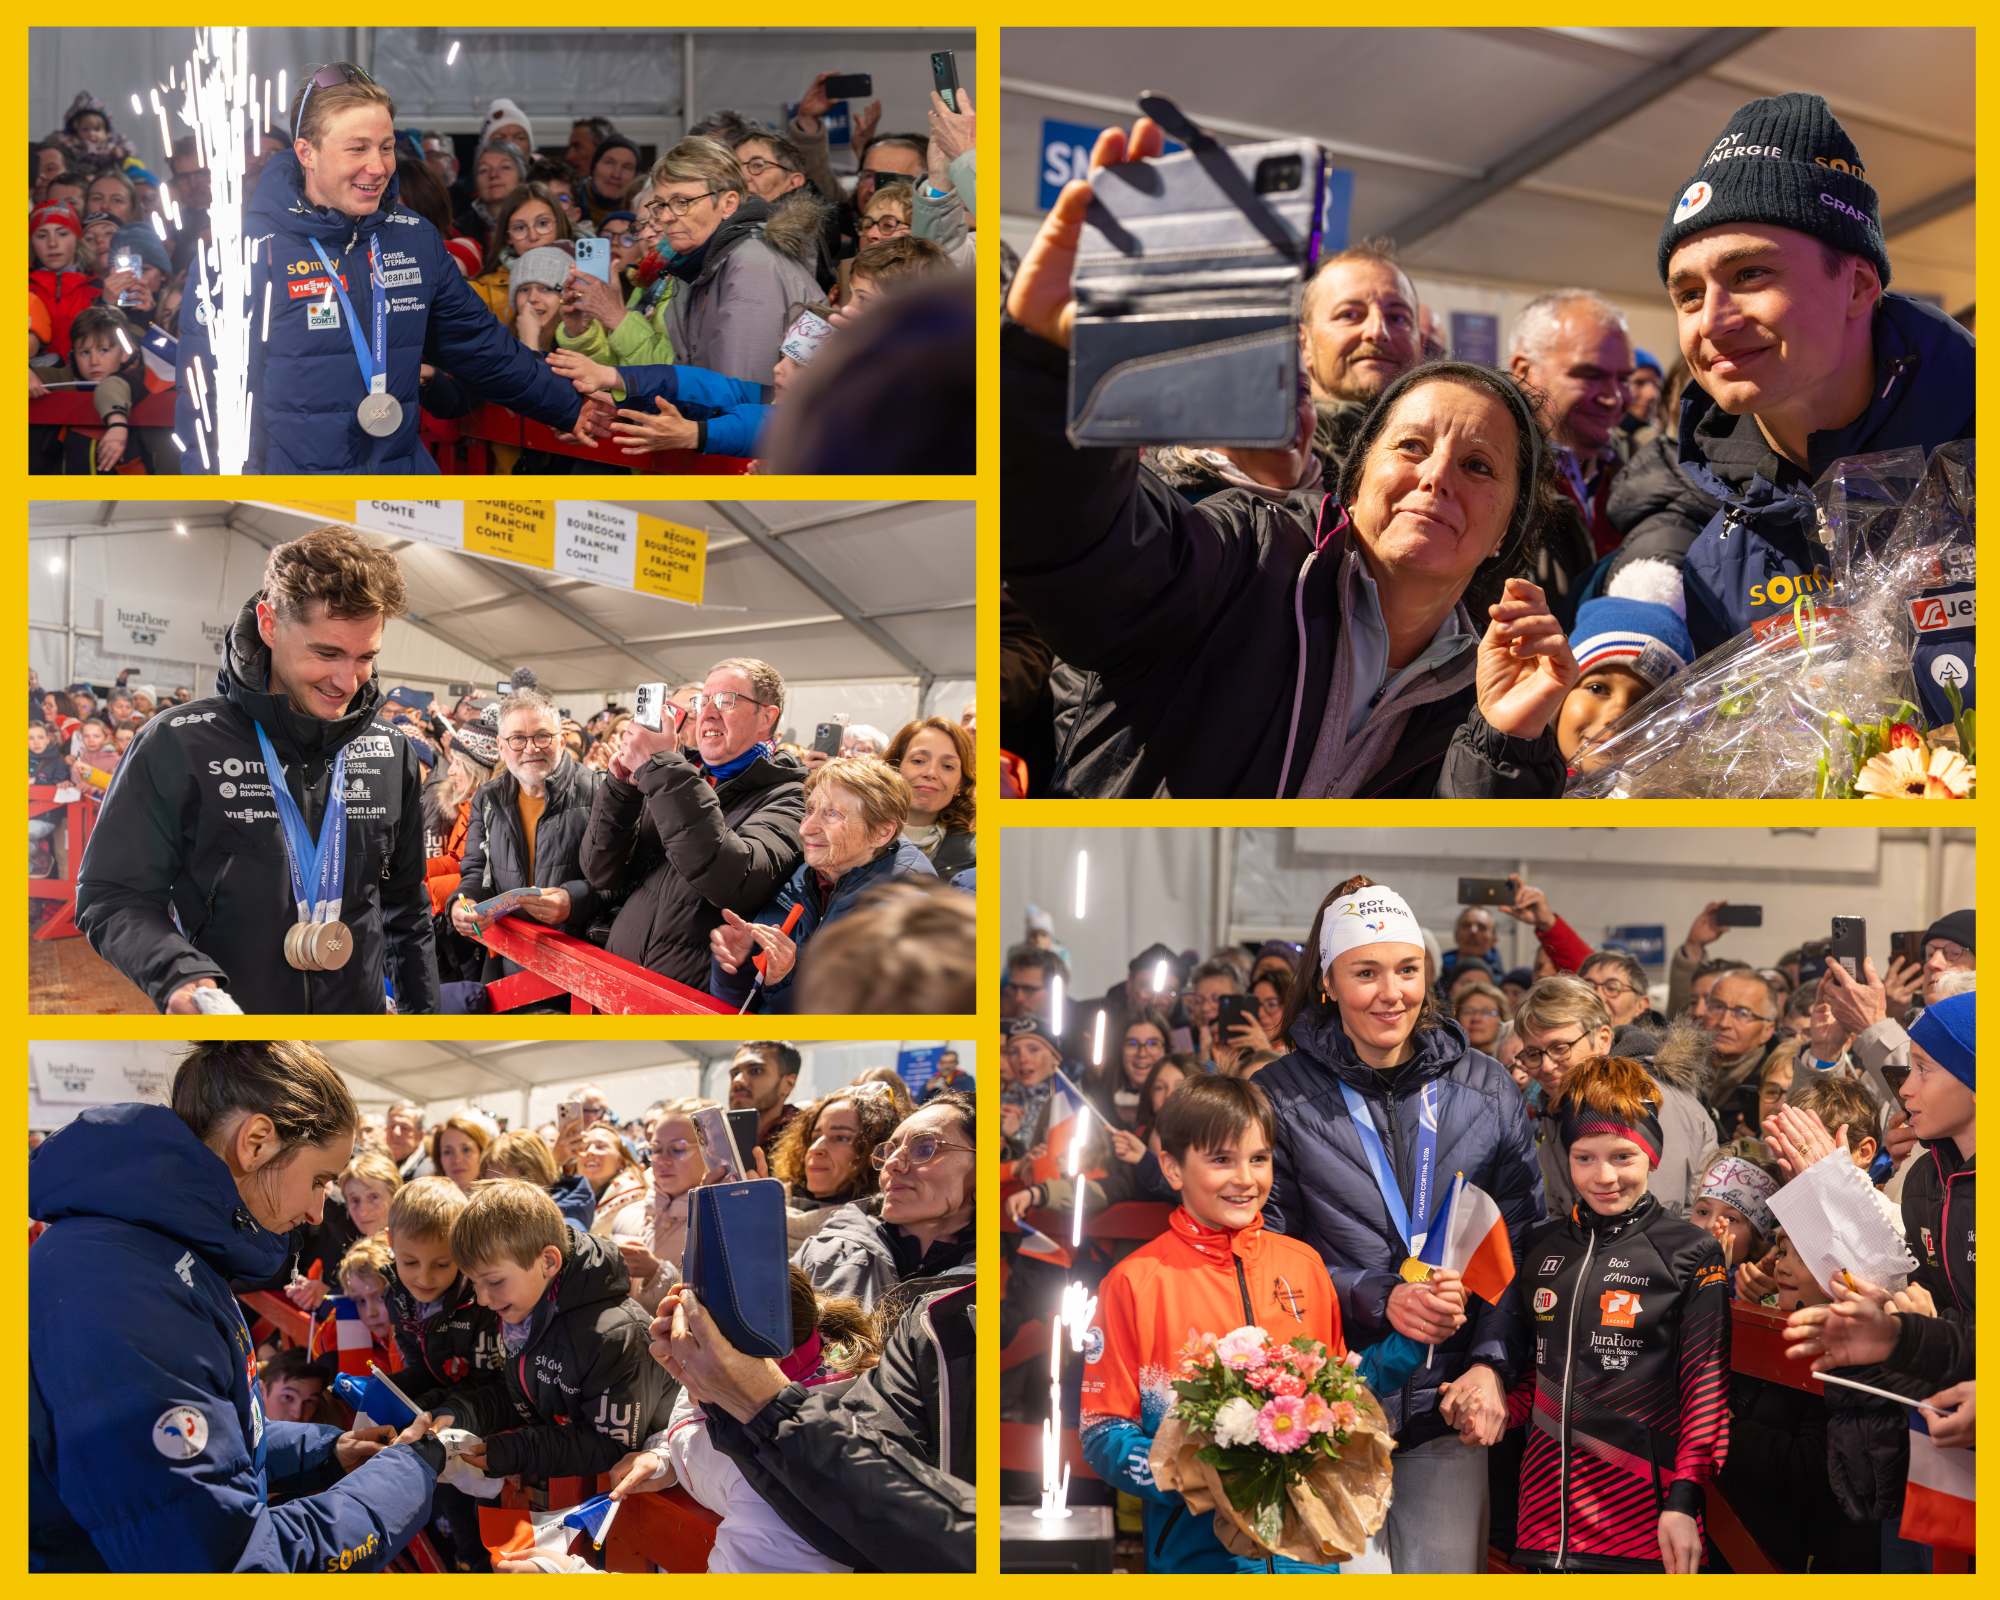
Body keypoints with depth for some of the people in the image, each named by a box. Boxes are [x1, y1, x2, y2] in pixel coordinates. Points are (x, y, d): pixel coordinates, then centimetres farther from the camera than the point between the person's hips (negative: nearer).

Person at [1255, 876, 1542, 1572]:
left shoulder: (1486, 1089, 5)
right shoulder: (1280, 1095, -3)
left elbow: (1522, 1247, 6)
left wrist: (1493, 1364, -6)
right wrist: (1378, 1299, -16)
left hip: (1450, 1410, 2)